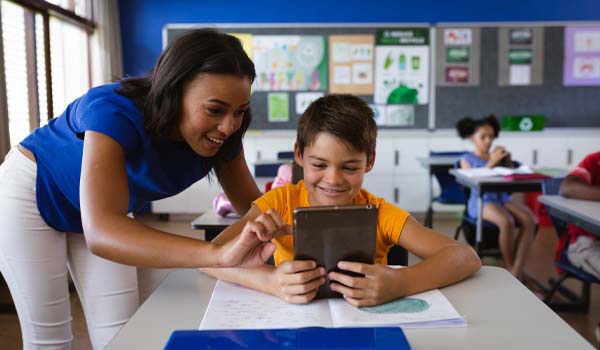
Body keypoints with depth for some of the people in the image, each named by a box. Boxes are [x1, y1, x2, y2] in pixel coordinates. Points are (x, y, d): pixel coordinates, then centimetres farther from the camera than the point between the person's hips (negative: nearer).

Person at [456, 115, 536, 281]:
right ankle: (510, 268, -14)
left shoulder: (499, 156, 22)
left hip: (502, 197, 5)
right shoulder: (467, 159, 11)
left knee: (529, 220, -27)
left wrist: (507, 161, 2)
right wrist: (491, 162, -9)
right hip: (481, 200, -4)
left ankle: (517, 272, -29)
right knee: (507, 222, -35)